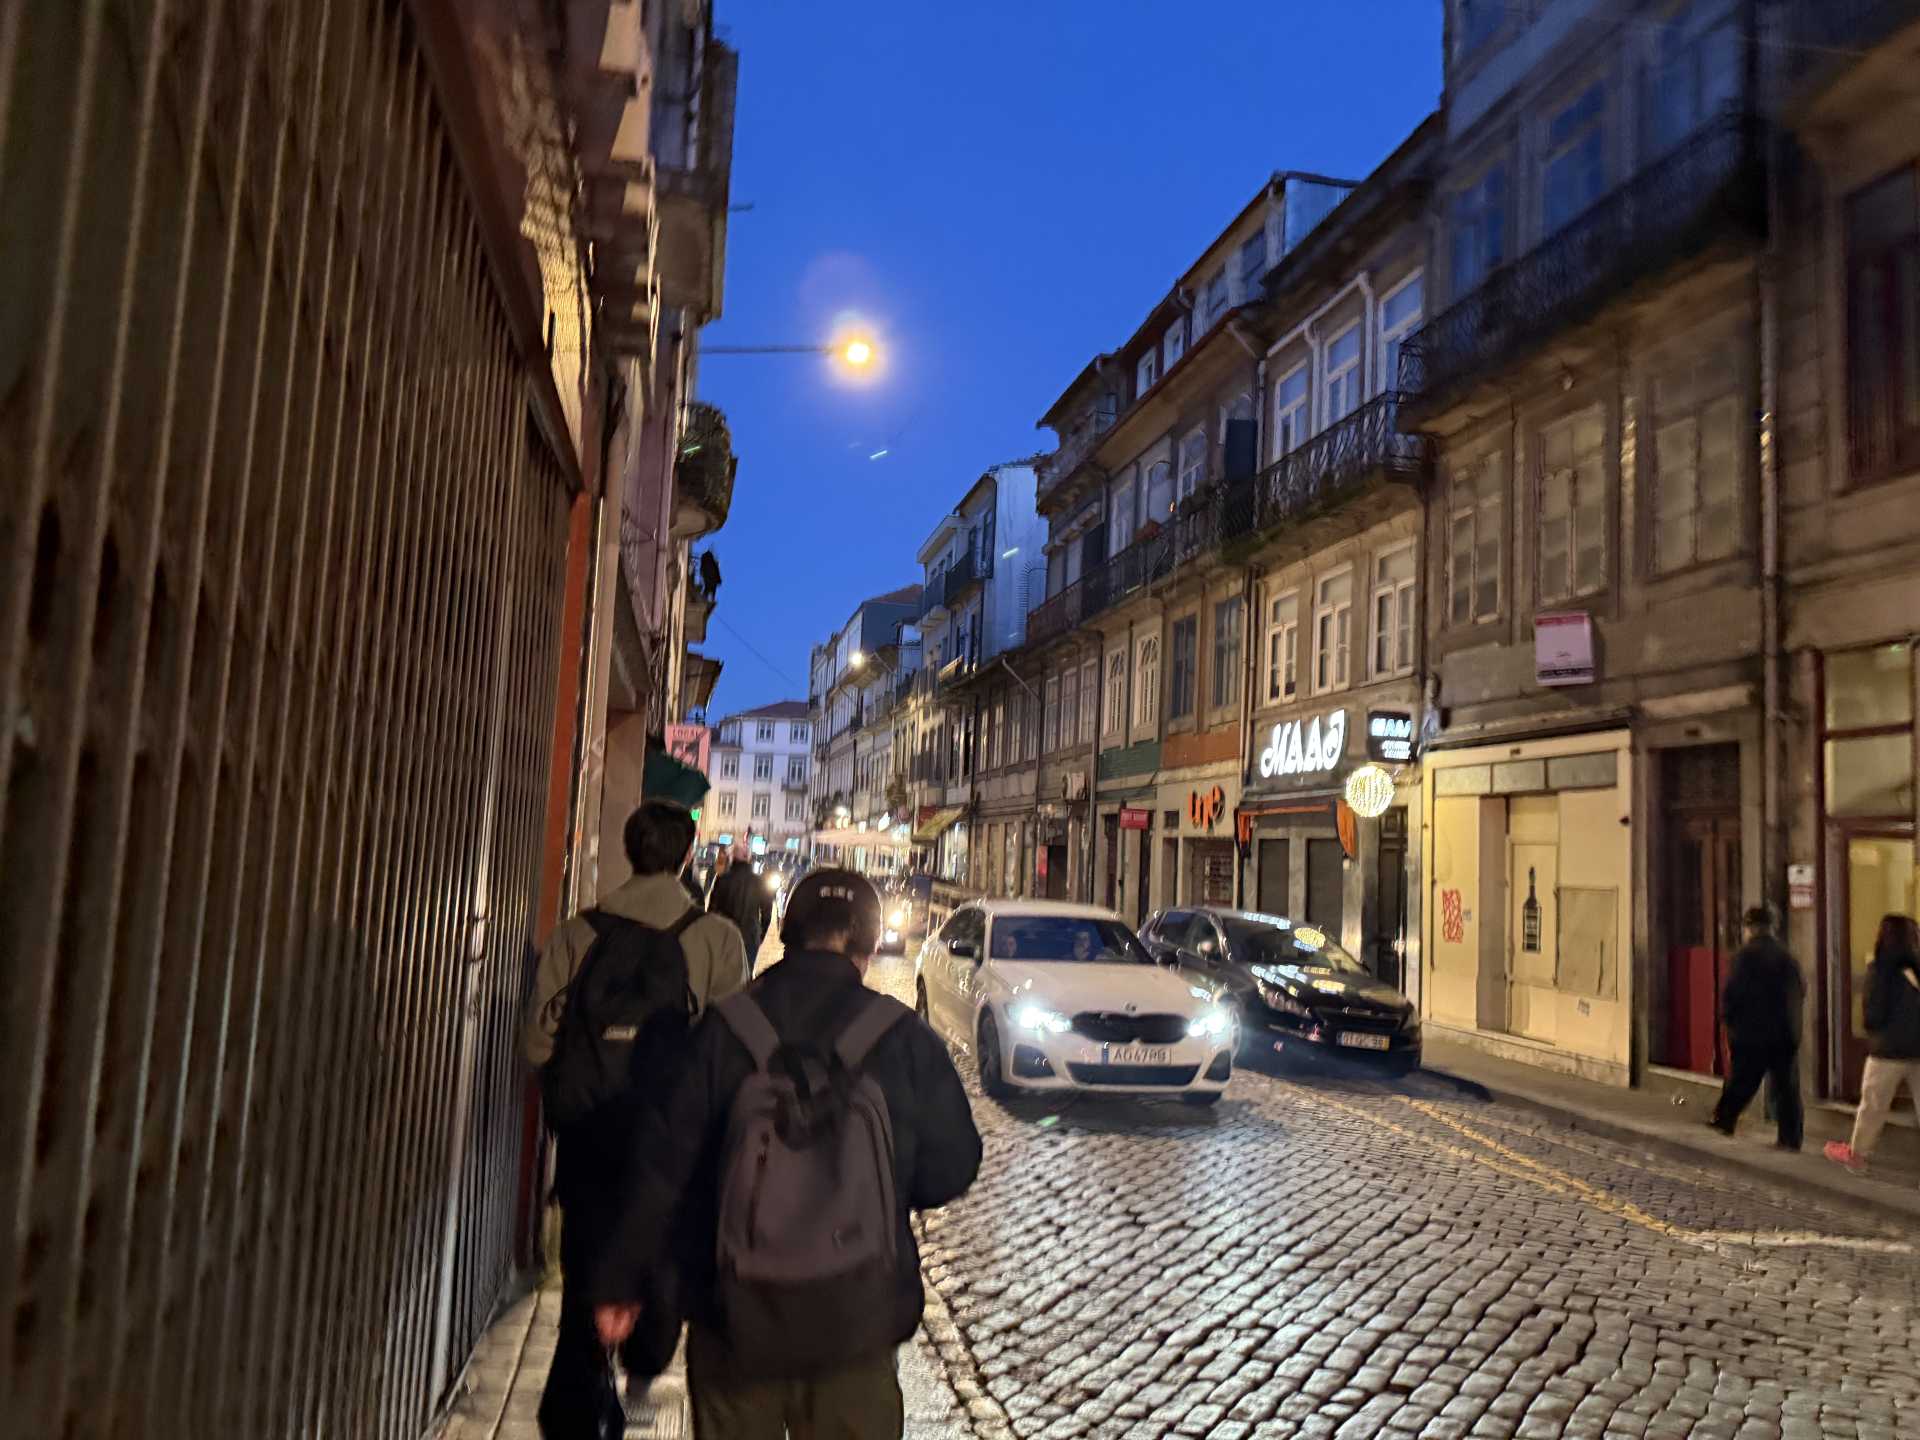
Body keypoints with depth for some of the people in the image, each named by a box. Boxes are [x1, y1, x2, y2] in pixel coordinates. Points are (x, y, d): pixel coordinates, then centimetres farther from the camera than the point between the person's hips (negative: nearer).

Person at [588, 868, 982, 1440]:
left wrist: (621, 1280, 6)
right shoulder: (906, 1039, -8)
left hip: (733, 1313, 1)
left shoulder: (721, 1030, -6)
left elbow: (661, 1165, -4)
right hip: (856, 1324, -1)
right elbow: (949, 1171, -3)